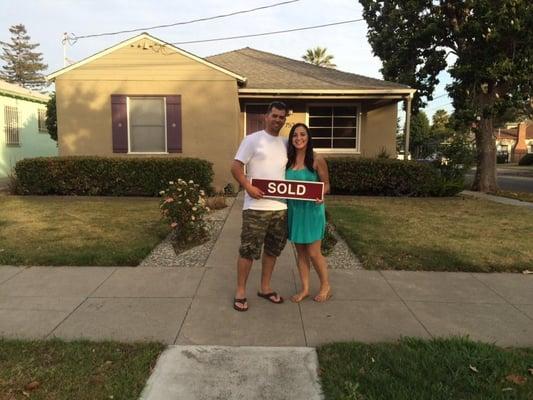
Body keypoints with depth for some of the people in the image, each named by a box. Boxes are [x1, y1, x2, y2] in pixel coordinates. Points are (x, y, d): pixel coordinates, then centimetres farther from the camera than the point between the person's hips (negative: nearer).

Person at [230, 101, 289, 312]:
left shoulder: (286, 143, 12)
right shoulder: (252, 140, -4)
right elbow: (236, 167, -7)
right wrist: (248, 187, -20)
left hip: (280, 207, 6)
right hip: (256, 207, -6)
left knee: (272, 250, 15)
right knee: (248, 251, -1)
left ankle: (265, 288, 30)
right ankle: (240, 291, 15)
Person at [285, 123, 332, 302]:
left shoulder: (316, 159, -7)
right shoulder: (288, 159, 5)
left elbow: (326, 184, -3)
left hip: (311, 209, -4)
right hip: (293, 209, 4)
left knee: (313, 252, 1)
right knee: (300, 251, 11)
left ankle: (326, 286, 23)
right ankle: (305, 288, 24)